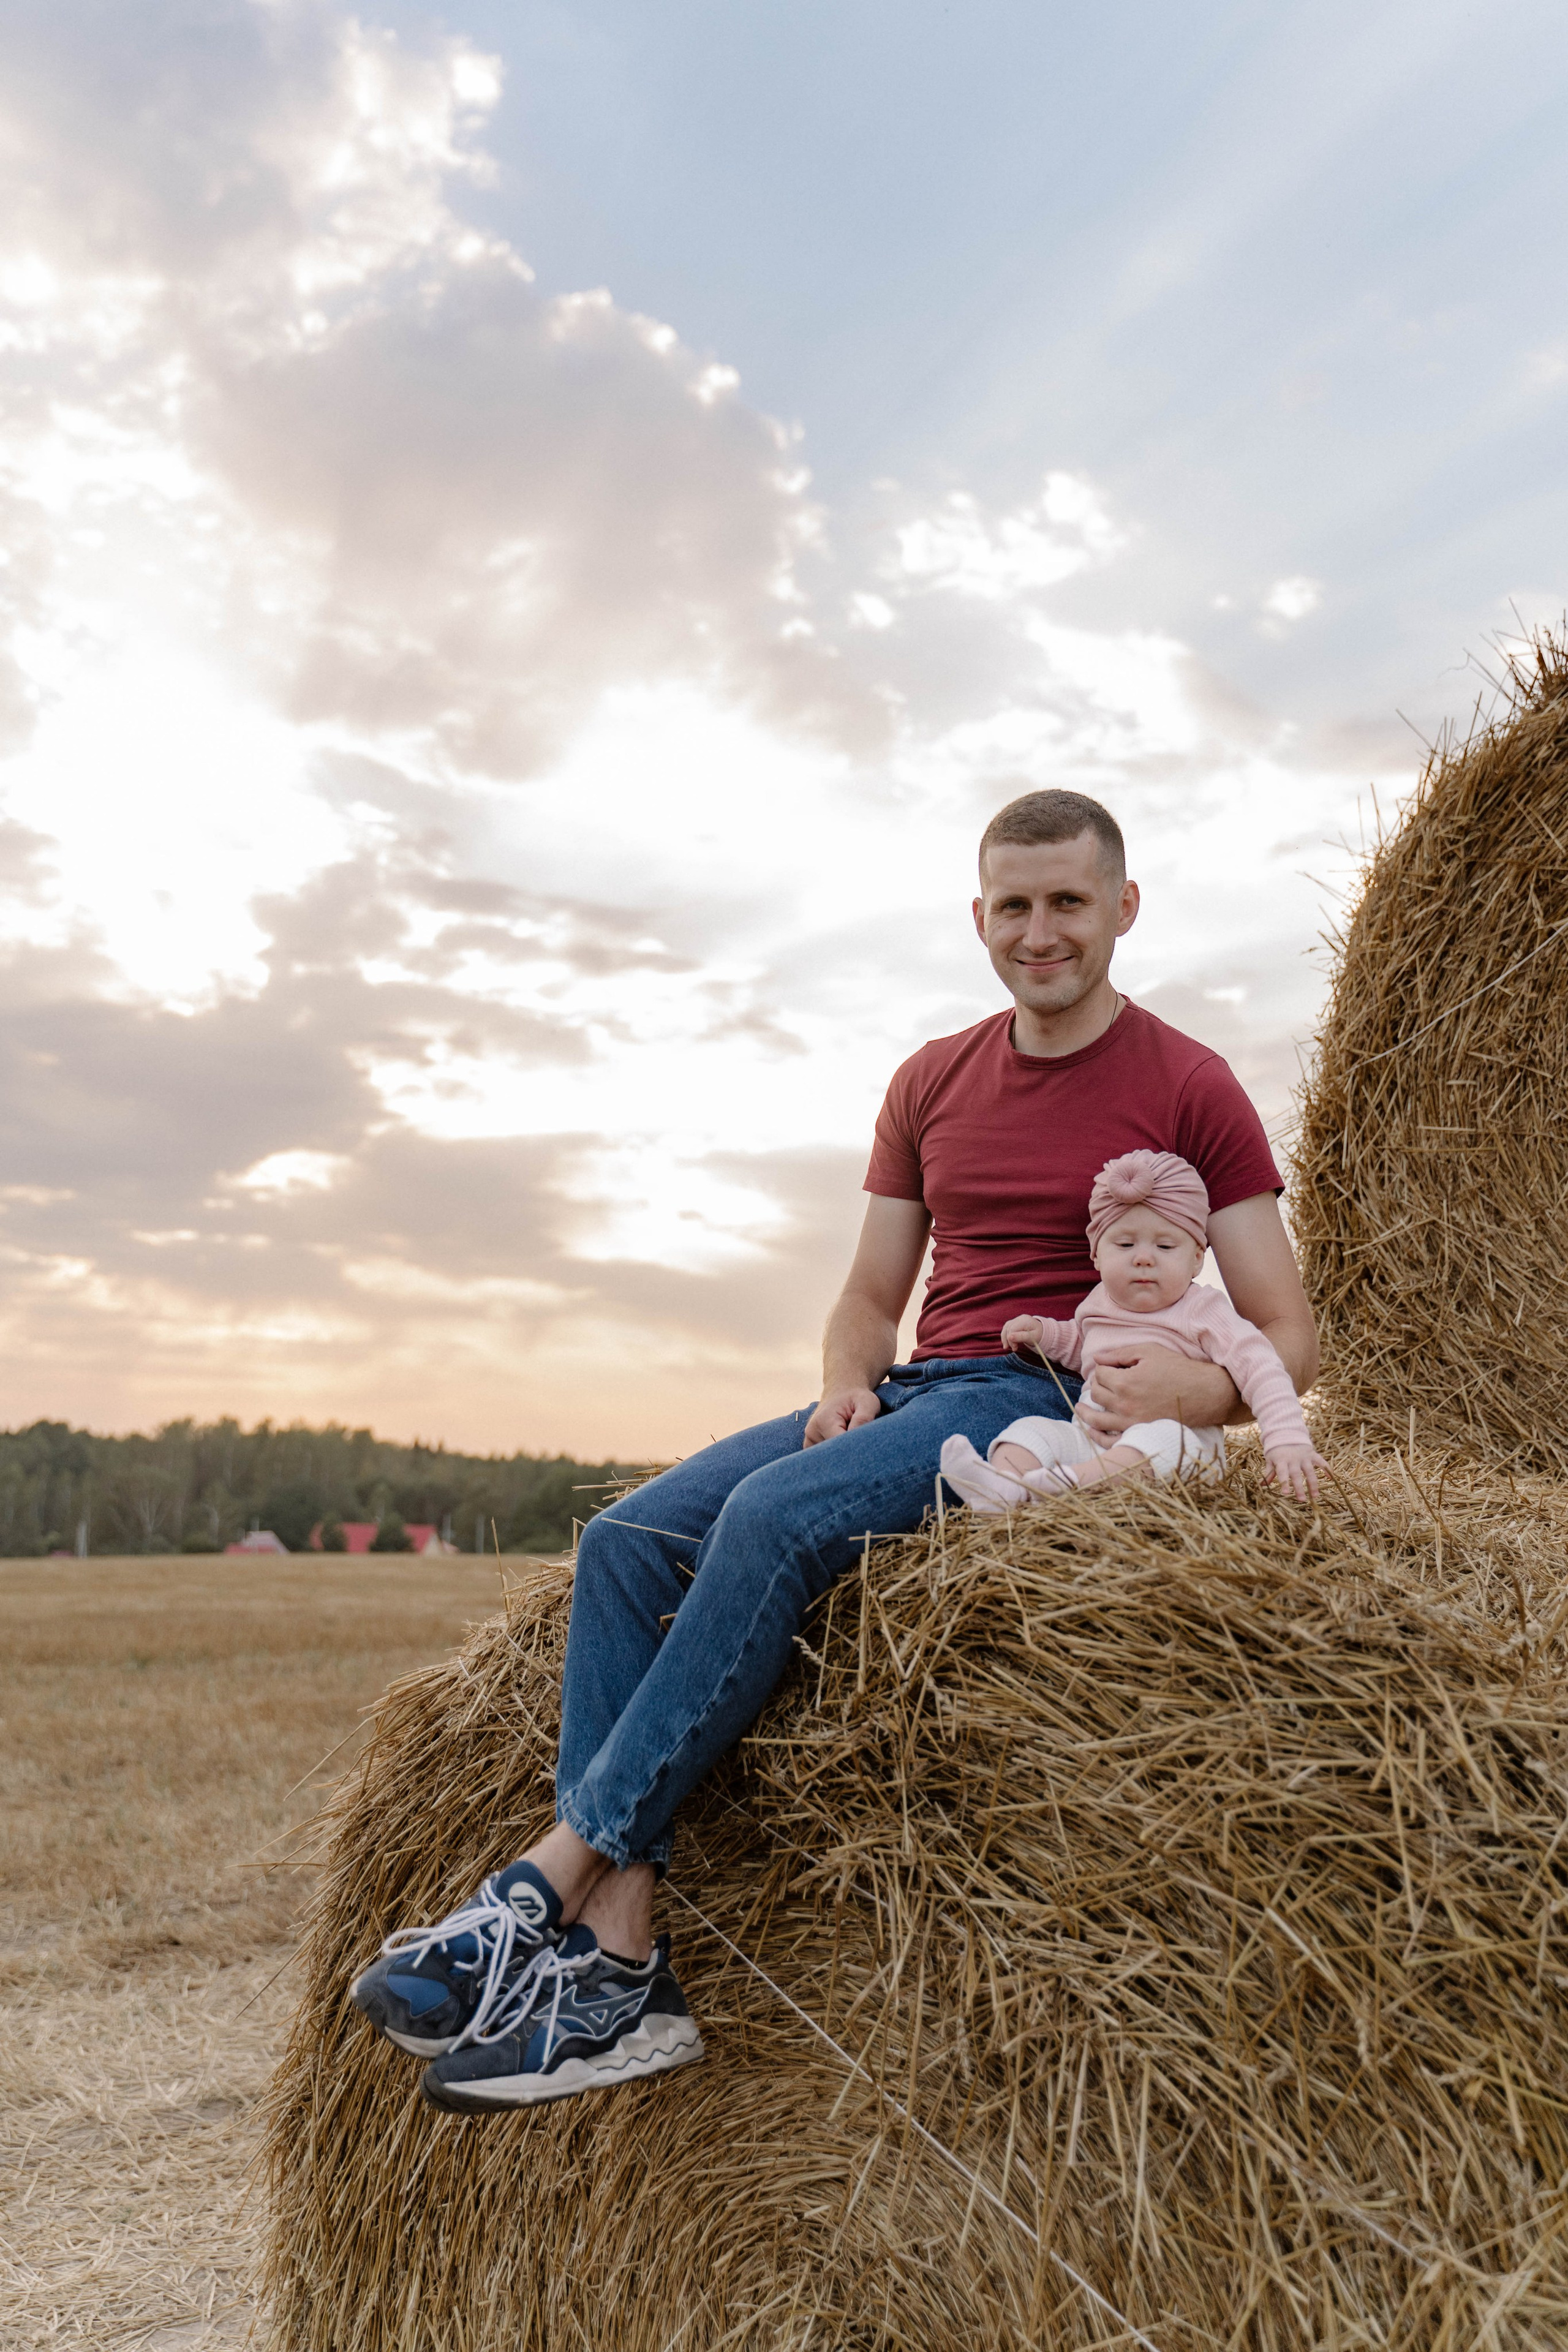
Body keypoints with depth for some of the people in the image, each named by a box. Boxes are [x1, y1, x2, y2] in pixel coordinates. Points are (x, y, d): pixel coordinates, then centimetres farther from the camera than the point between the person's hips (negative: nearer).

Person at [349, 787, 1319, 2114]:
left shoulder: (1187, 1088, 2)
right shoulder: (932, 1083, 16)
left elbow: (1289, 1339, 0)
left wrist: (1192, 1392, -22)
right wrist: (845, 1386, -5)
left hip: (1056, 1403, -6)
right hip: (912, 1399, 6)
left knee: (778, 1514, -32)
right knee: (629, 1539, -16)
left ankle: (552, 1879, -24)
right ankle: (620, 1963, -20)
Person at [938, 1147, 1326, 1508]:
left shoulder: (1202, 1312, -2)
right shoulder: (1098, 1305, 17)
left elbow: (1260, 1368, -12)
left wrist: (1286, 1439, -26)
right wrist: (1042, 1332, 18)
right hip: (1090, 1441, 5)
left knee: (1165, 1438, -38)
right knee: (1033, 1429, -19)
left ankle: (1069, 1483, -58)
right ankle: (1001, 1487, -50)